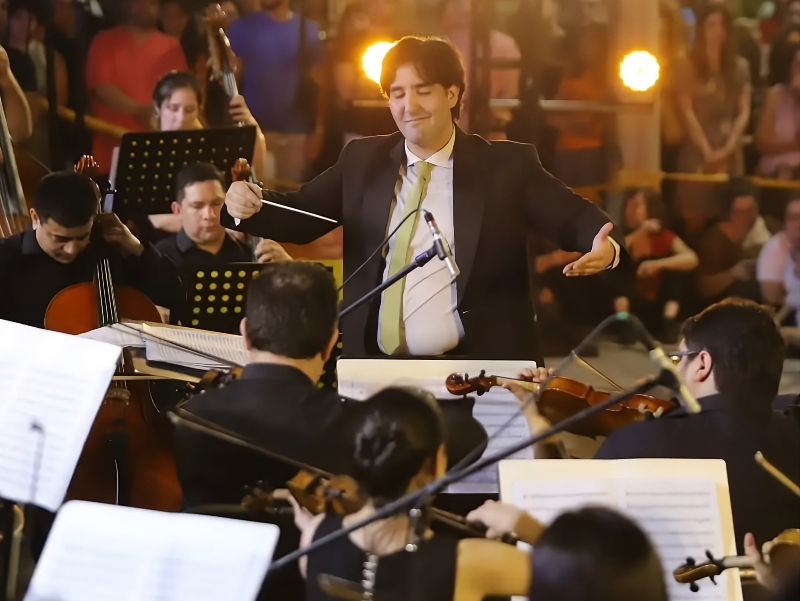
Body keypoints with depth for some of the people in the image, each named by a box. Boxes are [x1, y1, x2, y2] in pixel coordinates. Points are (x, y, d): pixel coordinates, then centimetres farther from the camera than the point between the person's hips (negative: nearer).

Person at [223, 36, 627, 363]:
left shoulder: (506, 166, 0)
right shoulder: (363, 161, 10)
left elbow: (573, 219, -6)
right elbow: (300, 217, 7)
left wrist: (604, 246, -29)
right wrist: (249, 205, -14)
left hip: (477, 372, -3)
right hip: (377, 369, 3)